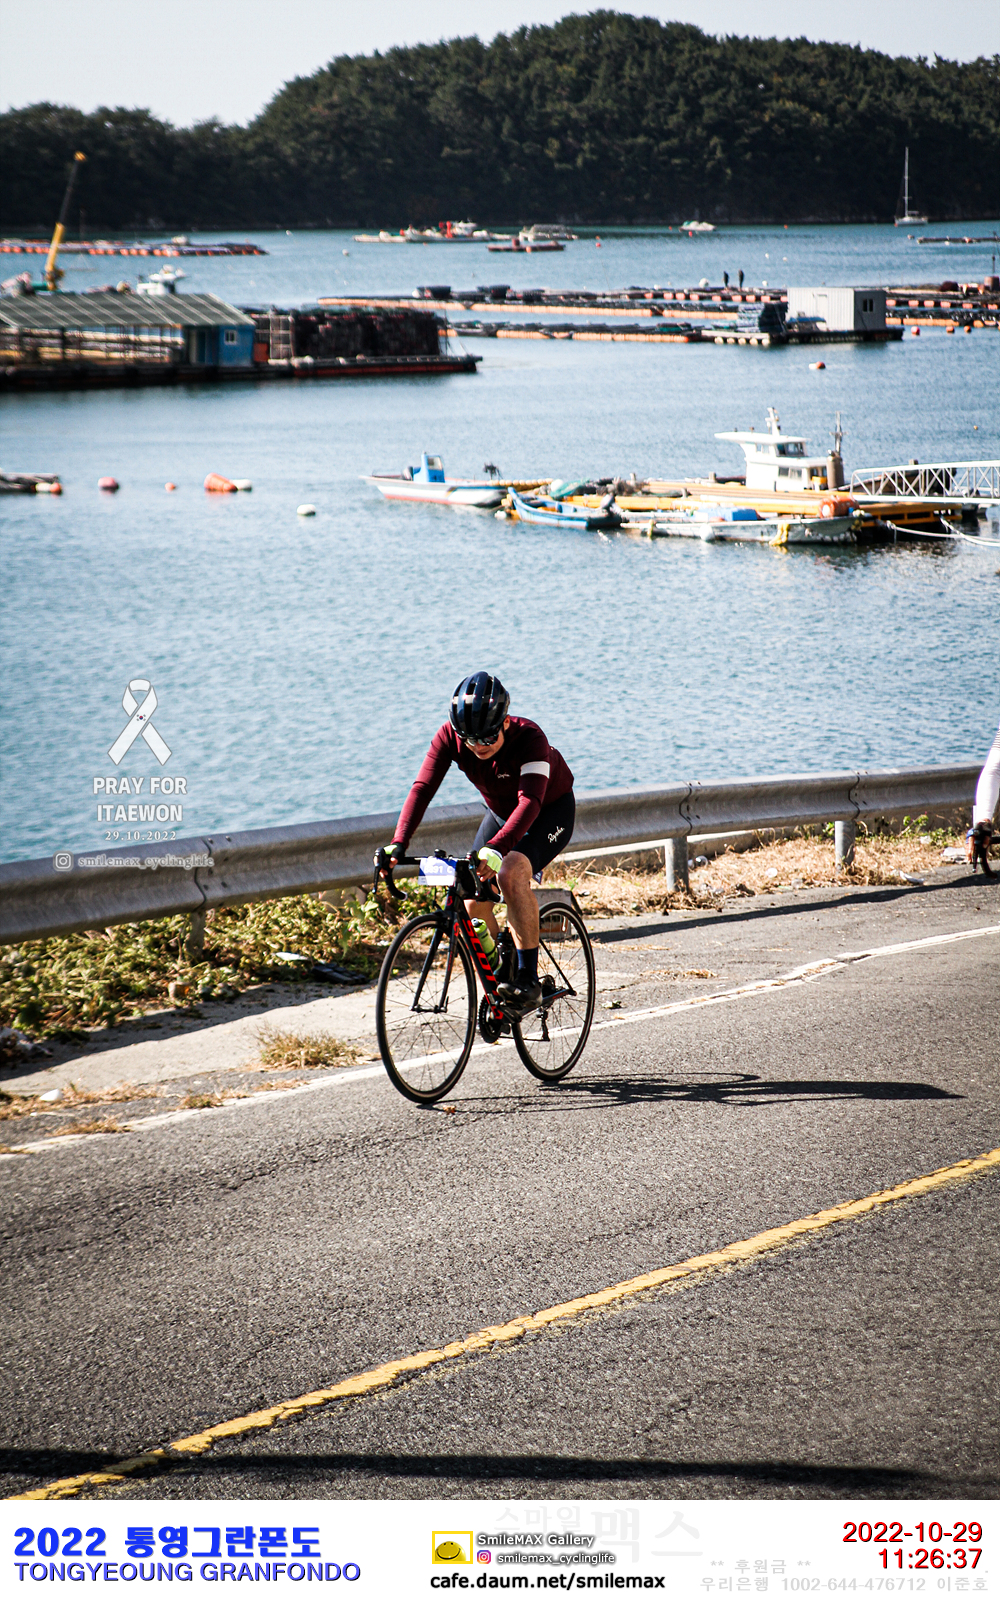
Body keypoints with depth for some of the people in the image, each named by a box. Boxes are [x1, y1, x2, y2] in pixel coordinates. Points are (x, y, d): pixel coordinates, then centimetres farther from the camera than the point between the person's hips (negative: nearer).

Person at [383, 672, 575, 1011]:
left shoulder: (529, 738, -36)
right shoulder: (450, 736, -23)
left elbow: (530, 802, -47)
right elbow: (423, 787, -29)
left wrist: (497, 848, -62)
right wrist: (399, 843, -44)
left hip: (550, 812, -5)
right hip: (500, 814, 6)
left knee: (512, 872, -33)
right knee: (473, 904, -8)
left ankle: (528, 979, -27)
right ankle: (497, 984, 16)